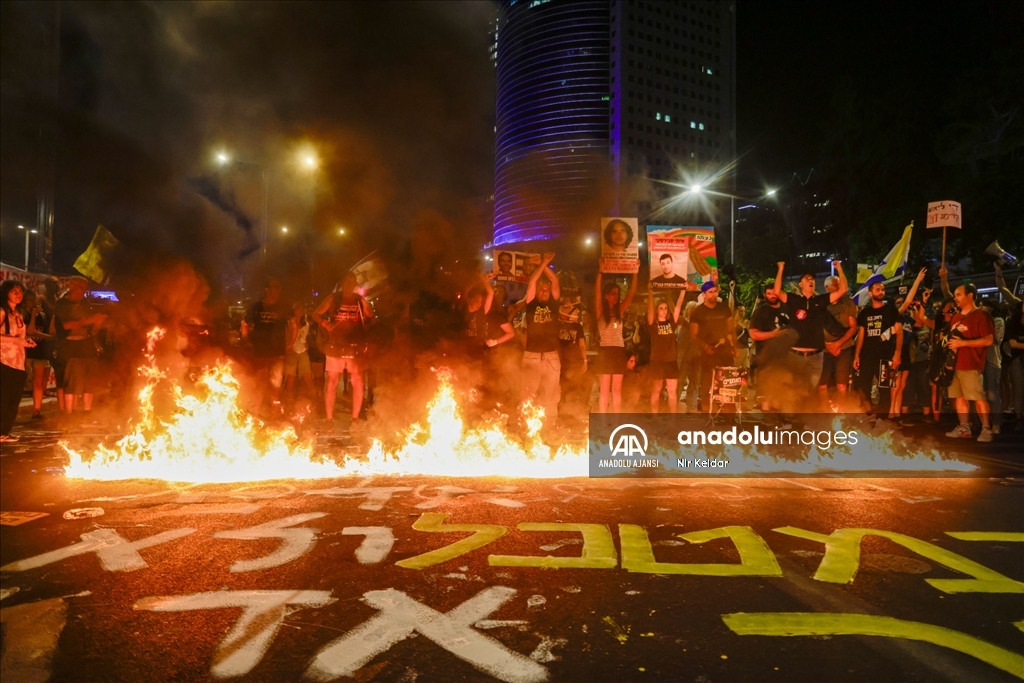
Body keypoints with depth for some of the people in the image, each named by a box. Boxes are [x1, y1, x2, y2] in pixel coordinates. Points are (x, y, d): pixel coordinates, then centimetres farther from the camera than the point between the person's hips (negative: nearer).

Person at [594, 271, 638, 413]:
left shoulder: (619, 310, 11)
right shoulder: (600, 311, -1)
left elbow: (631, 294, 6)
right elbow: (597, 292, -13)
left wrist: (635, 273, -1)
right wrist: (601, 272, -20)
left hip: (619, 351, 4)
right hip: (605, 351, -4)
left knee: (617, 390, 7)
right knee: (604, 390, -1)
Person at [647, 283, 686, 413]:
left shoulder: (672, 322, 8)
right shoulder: (653, 323, -1)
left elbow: (678, 306, 3)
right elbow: (650, 307, -13)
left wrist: (683, 291, -5)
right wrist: (650, 292, -24)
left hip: (672, 360, 3)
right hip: (657, 361, -3)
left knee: (673, 391, 5)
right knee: (656, 391, 5)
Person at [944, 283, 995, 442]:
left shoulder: (981, 315, -5)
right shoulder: (955, 317, 18)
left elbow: (988, 340, -13)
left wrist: (963, 343, -16)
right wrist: (949, 343, 11)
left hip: (971, 365, -7)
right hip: (954, 363, 8)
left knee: (978, 397, -7)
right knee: (958, 396, 7)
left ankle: (986, 429, -2)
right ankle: (964, 428, 12)